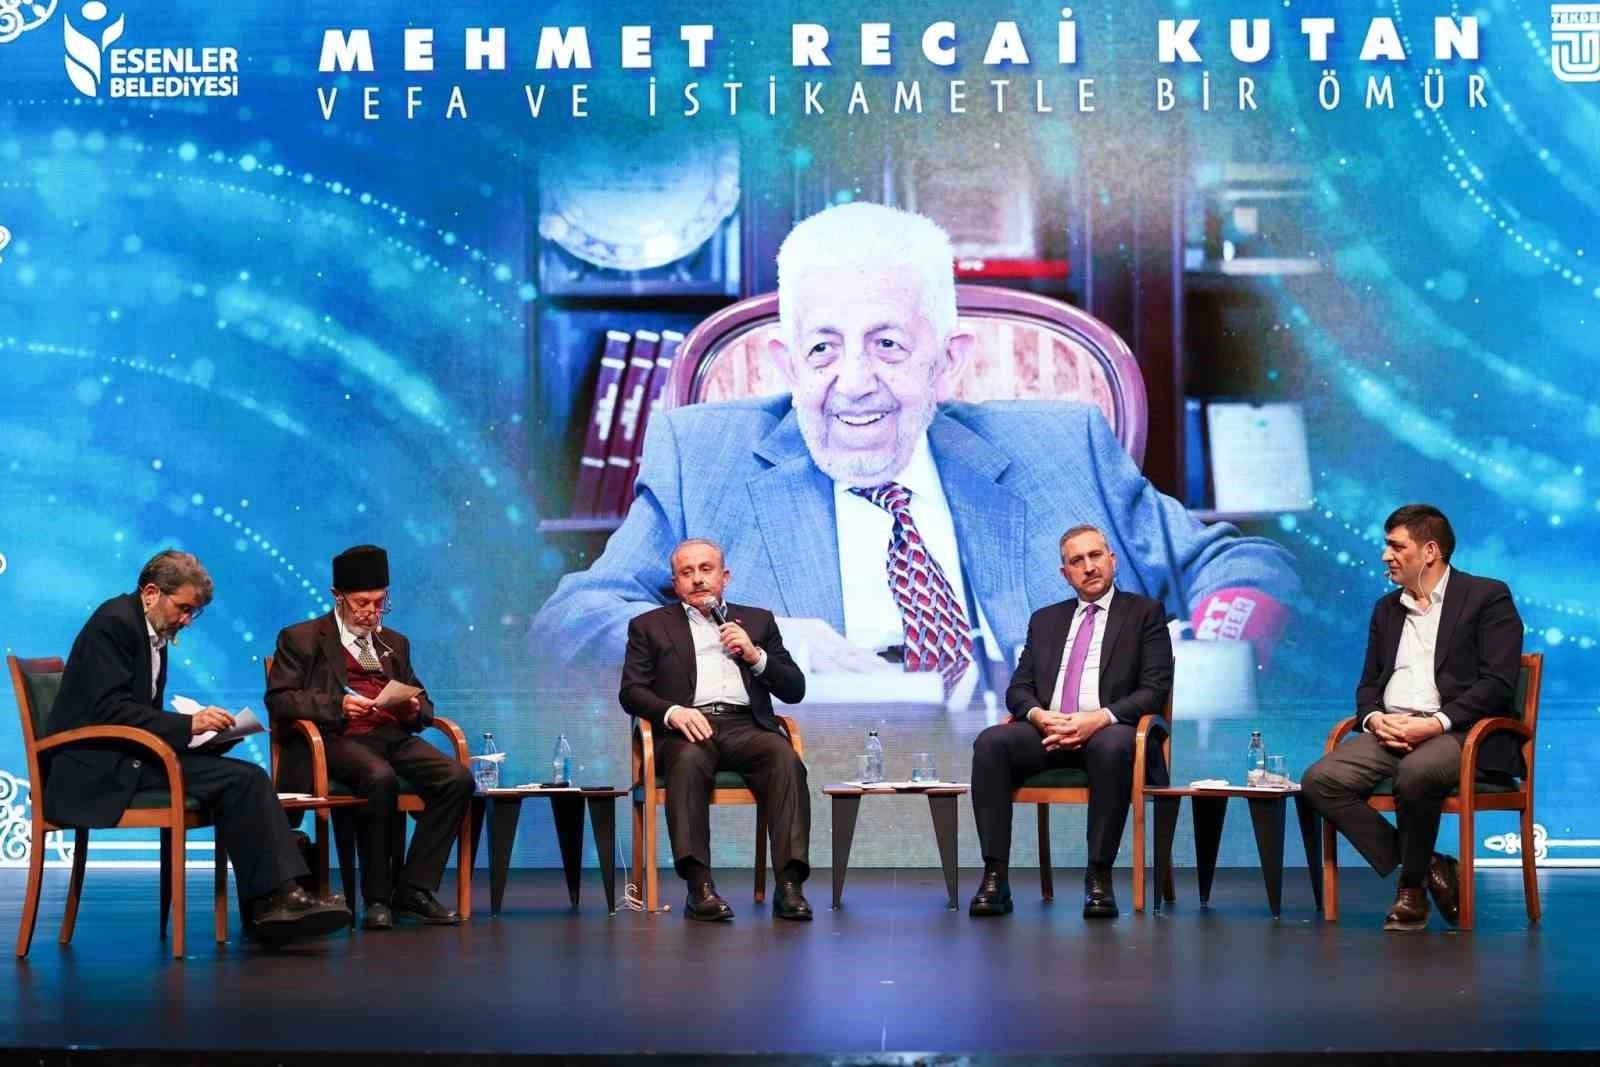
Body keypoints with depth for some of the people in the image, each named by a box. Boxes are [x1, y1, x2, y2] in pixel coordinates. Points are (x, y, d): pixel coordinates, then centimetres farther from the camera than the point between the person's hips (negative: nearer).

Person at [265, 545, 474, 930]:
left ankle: (414, 889, -18)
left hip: (393, 736, 5)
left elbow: (421, 705, 28)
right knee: (381, 778, -37)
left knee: (457, 778, -22)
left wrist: (414, 710, 1)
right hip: (337, 740, -5)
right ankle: (377, 897, -24)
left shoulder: (395, 644, 26)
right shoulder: (302, 638, 10)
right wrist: (337, 705, -16)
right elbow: (279, 699, -2)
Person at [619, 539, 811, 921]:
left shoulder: (757, 621, 24)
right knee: (688, 759, -37)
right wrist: (673, 711, -14)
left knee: (785, 758, -31)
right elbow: (630, 692, 6)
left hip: (745, 726, 2)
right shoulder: (650, 627, 19)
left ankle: (789, 885, -36)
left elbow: (794, 689, 18)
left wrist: (755, 655, 0)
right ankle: (699, 885, -41)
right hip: (688, 729, -2)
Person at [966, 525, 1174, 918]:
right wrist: (1038, 715, -10)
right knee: (990, 743, -27)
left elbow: (1155, 689, -1)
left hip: (1109, 730, -3)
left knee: (1113, 746, -40)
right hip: (1048, 730, 4)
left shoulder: (1145, 613, 11)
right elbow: (1019, 688, 15)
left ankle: (1099, 878, -31)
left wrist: (1100, 717, -18)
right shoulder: (1045, 620, 23)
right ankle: (995, 878, -29)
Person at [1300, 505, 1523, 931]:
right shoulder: (1387, 608, 22)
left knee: (1415, 773, -39)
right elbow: (1368, 684, 22)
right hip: (1391, 731, 6)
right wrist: (1374, 719, -3)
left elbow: (1498, 683, -8)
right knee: (1320, 780, -21)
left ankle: (1413, 887, -14)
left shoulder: (1487, 596, 2)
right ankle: (1427, 868, -12)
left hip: (1457, 731, -6)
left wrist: (1436, 723, -19)